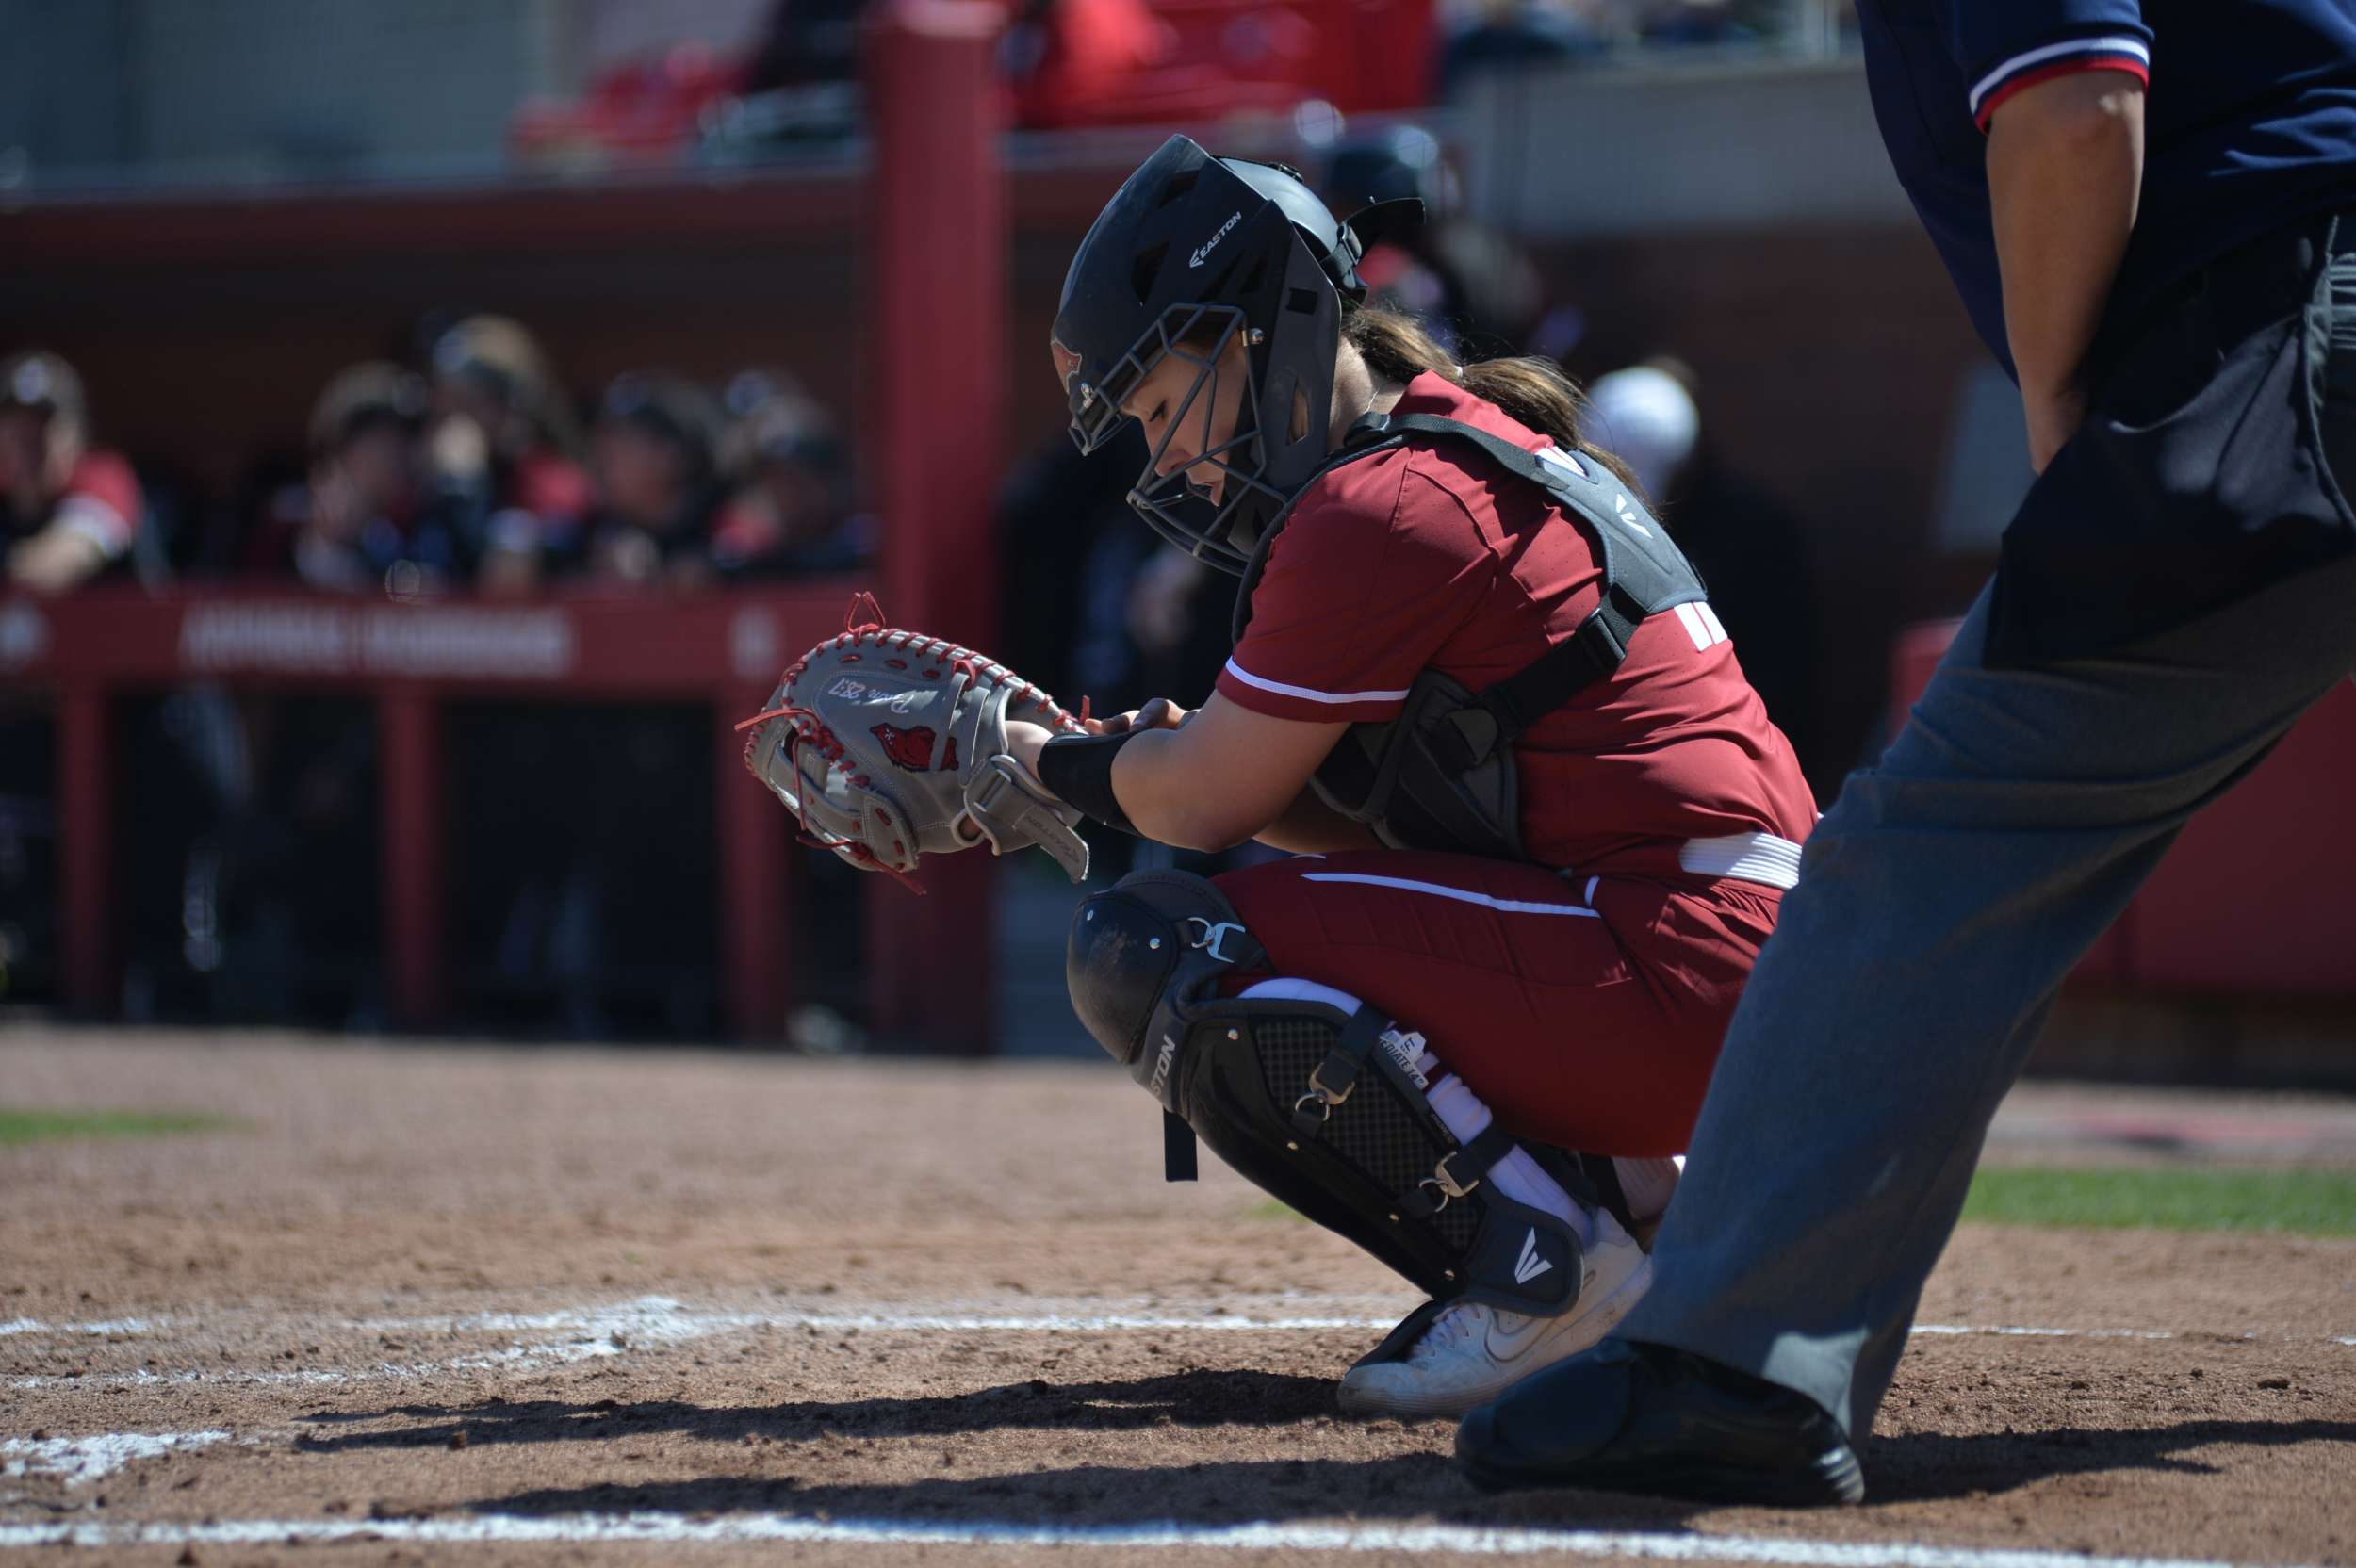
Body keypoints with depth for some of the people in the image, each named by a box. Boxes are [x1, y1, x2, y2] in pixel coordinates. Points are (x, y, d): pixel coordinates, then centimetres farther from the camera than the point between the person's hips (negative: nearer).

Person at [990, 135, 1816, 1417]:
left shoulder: (1383, 509, -12)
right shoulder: (1485, 451, 20)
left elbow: (1200, 803, -6)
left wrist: (1058, 767, 14)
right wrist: (1148, 758, 11)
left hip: (1685, 975, -10)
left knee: (1148, 950, -14)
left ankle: (1547, 1261, -11)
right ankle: (1628, 1201, 13)